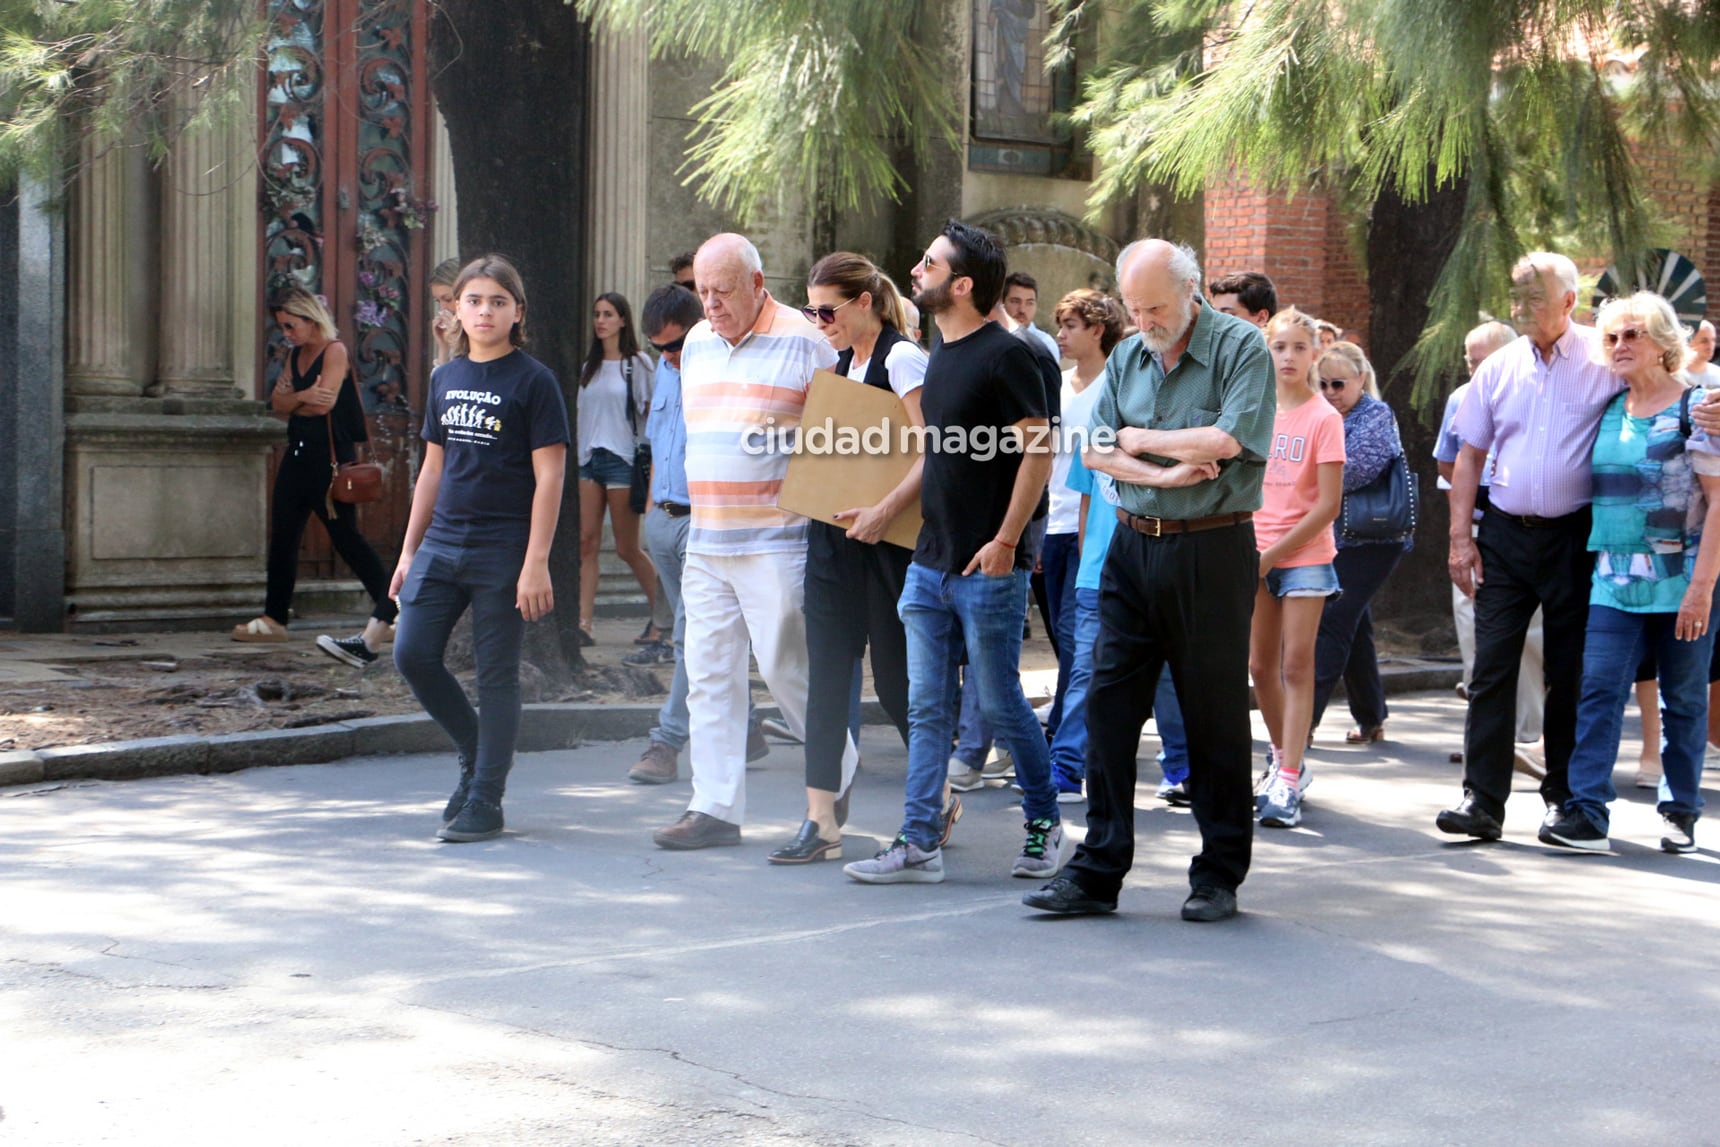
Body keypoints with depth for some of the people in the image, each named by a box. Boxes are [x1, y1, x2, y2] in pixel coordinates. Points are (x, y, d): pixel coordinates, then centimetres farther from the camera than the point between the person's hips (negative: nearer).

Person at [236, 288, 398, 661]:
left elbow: (323, 404, -19)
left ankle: (389, 609, -7)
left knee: (344, 535, -10)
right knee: (283, 536, 8)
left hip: (330, 457, -9)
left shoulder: (334, 351, -9)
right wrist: (302, 397, -13)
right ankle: (274, 618, 14)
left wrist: (290, 400, -2)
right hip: (298, 454, 9)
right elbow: (277, 402, 7)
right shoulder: (296, 354, 16)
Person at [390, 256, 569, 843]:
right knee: (412, 654, -2)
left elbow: (549, 476, -9)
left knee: (496, 674, 0)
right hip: (442, 543, 6)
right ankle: (476, 754, 20)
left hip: (504, 551, -6)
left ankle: (485, 801, 8)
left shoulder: (533, 381, -5)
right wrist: (409, 550, 15)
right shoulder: (445, 378, 12)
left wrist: (536, 563, -15)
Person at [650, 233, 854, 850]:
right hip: (705, 545, 7)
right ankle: (715, 808, 8)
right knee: (709, 676, 4)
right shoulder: (696, 344, 15)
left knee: (786, 669, -3)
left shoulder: (802, 343, -7)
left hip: (777, 543, -7)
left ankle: (837, 779, 19)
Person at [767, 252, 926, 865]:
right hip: (832, 535, 7)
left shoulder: (901, 360, -10)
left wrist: (883, 513, -26)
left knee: (895, 676, 2)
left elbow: (933, 453, -18)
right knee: (826, 674, 1)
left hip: (886, 541, -7)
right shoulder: (838, 364, 14)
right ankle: (821, 820, 1)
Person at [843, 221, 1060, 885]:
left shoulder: (1004, 355, -12)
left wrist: (1006, 541, -17)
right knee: (927, 710, 6)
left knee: (998, 704, 1)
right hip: (930, 562, 8)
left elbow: (1039, 449, -15)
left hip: (987, 567, -8)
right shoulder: (941, 355, 14)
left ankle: (1046, 824, 17)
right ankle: (919, 846, 8)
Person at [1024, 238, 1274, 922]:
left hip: (1211, 551, -5)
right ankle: (1097, 872, 6)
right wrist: (1162, 473, -12)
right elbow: (1095, 451, 6)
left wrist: (1140, 440, -6)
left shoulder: (1241, 348, -6)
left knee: (1215, 716, 3)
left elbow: (1225, 441, -18)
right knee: (1109, 705, 1)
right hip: (1133, 548, 5)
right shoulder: (1127, 357, 12)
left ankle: (1219, 874, 13)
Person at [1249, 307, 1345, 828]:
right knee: (1261, 665, 10)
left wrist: (1275, 551, -12)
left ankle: (1287, 784, -9)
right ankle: (1281, 759, 28)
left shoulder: (1324, 418, -8)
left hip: (1305, 555, -5)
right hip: (1257, 554, 5)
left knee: (1296, 665, -7)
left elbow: (1328, 504, -11)